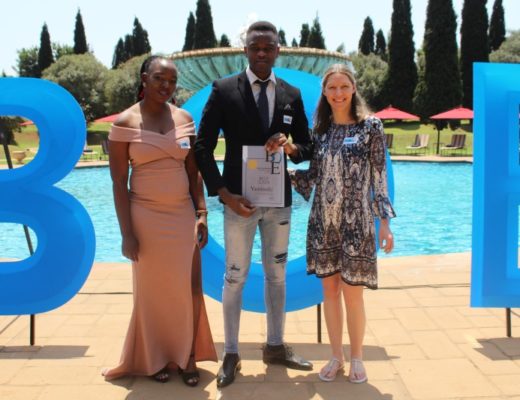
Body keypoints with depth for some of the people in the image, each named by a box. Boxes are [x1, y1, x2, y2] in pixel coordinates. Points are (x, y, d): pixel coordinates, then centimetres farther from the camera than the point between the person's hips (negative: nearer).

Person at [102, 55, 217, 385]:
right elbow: (119, 182, -8)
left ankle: (188, 356, 22)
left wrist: (202, 214, 0)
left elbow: (194, 171, 7)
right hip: (145, 215, -3)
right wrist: (127, 233, -11)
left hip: (182, 215, 3)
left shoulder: (185, 118, 3)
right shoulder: (125, 123, -7)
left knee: (189, 288, 6)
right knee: (152, 289, 9)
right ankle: (157, 357, 27)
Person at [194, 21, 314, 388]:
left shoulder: (292, 94, 6)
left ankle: (275, 347, 28)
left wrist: (289, 146, -14)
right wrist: (224, 193, -14)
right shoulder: (224, 90, -4)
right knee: (235, 278, 4)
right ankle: (231, 355, 18)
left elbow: (308, 147, 9)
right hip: (239, 200, -3)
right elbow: (203, 147, -6)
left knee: (277, 275, 13)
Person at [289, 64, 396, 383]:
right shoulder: (320, 130, 8)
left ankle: (357, 357, 21)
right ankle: (336, 356, 24)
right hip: (323, 222, 4)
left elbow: (380, 177, -3)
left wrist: (385, 221, -7)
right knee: (330, 290, 9)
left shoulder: (371, 126, -2)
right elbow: (313, 175, 9)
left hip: (356, 222, -3)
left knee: (352, 292, 1)